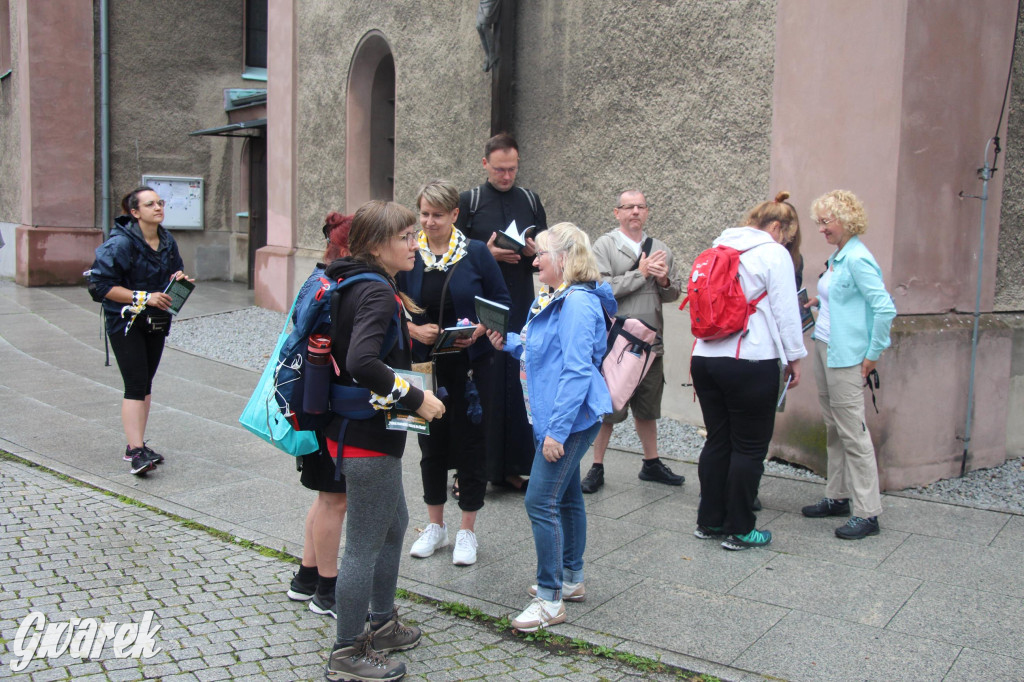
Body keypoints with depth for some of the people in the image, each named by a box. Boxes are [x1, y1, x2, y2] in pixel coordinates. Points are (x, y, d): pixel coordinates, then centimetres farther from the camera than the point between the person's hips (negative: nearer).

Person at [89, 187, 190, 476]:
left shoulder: (167, 241, 5)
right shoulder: (121, 243, -16)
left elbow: (175, 273, 21)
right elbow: (102, 285, -18)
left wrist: (179, 280, -4)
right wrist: (144, 297, -23)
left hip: (157, 321, 7)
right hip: (126, 322, -7)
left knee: (146, 384, 11)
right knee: (136, 385, -13)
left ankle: (136, 444, 21)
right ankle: (136, 452, -13)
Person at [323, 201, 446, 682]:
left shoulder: (351, 284, 9)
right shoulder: (377, 293, -21)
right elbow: (362, 363, -35)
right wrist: (415, 398, -26)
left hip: (358, 431, 11)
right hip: (368, 439, -11)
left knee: (394, 524, 24)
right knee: (365, 544, 2)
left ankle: (382, 624, 40)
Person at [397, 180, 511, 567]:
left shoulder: (476, 253, -4)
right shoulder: (409, 256, 1)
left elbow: (501, 302, 1)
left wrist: (479, 330, -16)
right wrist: (414, 330, -13)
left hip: (470, 365, -2)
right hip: (424, 366, 2)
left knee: (470, 444, 5)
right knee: (431, 444, 11)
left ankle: (467, 532, 21)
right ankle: (435, 527, 29)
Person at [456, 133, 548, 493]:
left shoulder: (530, 201, 11)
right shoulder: (468, 202, 2)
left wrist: (535, 251, -7)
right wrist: (487, 254, -16)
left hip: (522, 309, 3)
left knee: (520, 384, 4)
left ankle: (512, 466, 15)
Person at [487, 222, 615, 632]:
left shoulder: (578, 303, -19)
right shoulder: (553, 299, 14)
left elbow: (577, 371, -24)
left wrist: (557, 429, -24)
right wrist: (508, 342, 7)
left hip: (572, 417, -11)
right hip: (559, 417, 11)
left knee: (541, 502, -8)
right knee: (566, 496, 19)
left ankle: (550, 599, 2)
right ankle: (571, 579, 34)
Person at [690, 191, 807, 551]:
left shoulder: (718, 249, 14)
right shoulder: (774, 254, -6)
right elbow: (785, 311, -7)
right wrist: (794, 358, 2)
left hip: (705, 357, 7)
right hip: (750, 363, -7)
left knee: (717, 441, 15)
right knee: (749, 447, 4)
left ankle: (709, 521, 23)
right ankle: (739, 530, 10)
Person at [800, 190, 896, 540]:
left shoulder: (858, 259, -16)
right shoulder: (837, 257, 12)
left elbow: (885, 308, -20)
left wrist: (873, 354, -16)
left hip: (846, 357, -10)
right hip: (824, 348, 10)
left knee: (853, 432, -4)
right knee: (834, 429, 17)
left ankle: (868, 513, 4)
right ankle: (837, 497, 29)